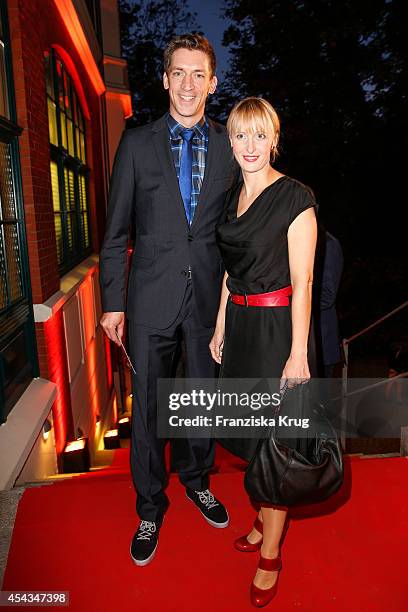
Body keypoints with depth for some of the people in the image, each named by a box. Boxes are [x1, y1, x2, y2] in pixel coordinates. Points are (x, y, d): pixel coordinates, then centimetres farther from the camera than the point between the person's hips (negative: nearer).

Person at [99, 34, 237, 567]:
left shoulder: (229, 146, 5)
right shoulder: (137, 144, 2)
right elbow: (116, 232, 1)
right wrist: (112, 302, -3)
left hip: (209, 295, 2)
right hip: (152, 297, -1)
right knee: (146, 406, 7)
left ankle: (197, 481, 41)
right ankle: (150, 508, 29)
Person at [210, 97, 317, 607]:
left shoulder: (295, 198, -12)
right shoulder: (233, 196, 9)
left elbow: (302, 282, -15)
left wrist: (298, 354, -16)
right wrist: (220, 328, 12)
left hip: (277, 327, -7)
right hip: (239, 323, 7)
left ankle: (270, 555, 23)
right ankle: (264, 519, 40)